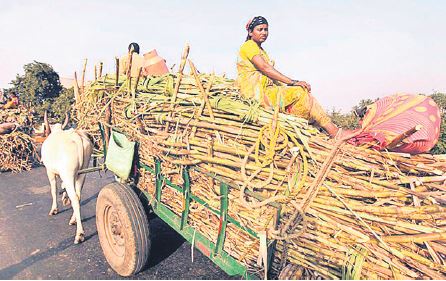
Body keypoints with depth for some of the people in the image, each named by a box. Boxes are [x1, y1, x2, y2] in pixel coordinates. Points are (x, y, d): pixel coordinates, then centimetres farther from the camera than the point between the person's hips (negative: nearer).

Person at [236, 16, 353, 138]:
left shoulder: (260, 50, 25)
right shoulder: (249, 46, -4)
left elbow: (269, 74, 17)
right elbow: (265, 68, -18)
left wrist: (287, 85, 1)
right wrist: (293, 82, -22)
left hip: (266, 90, 9)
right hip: (256, 93, -9)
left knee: (303, 93, -8)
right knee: (300, 93, -19)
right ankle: (335, 133, -17)